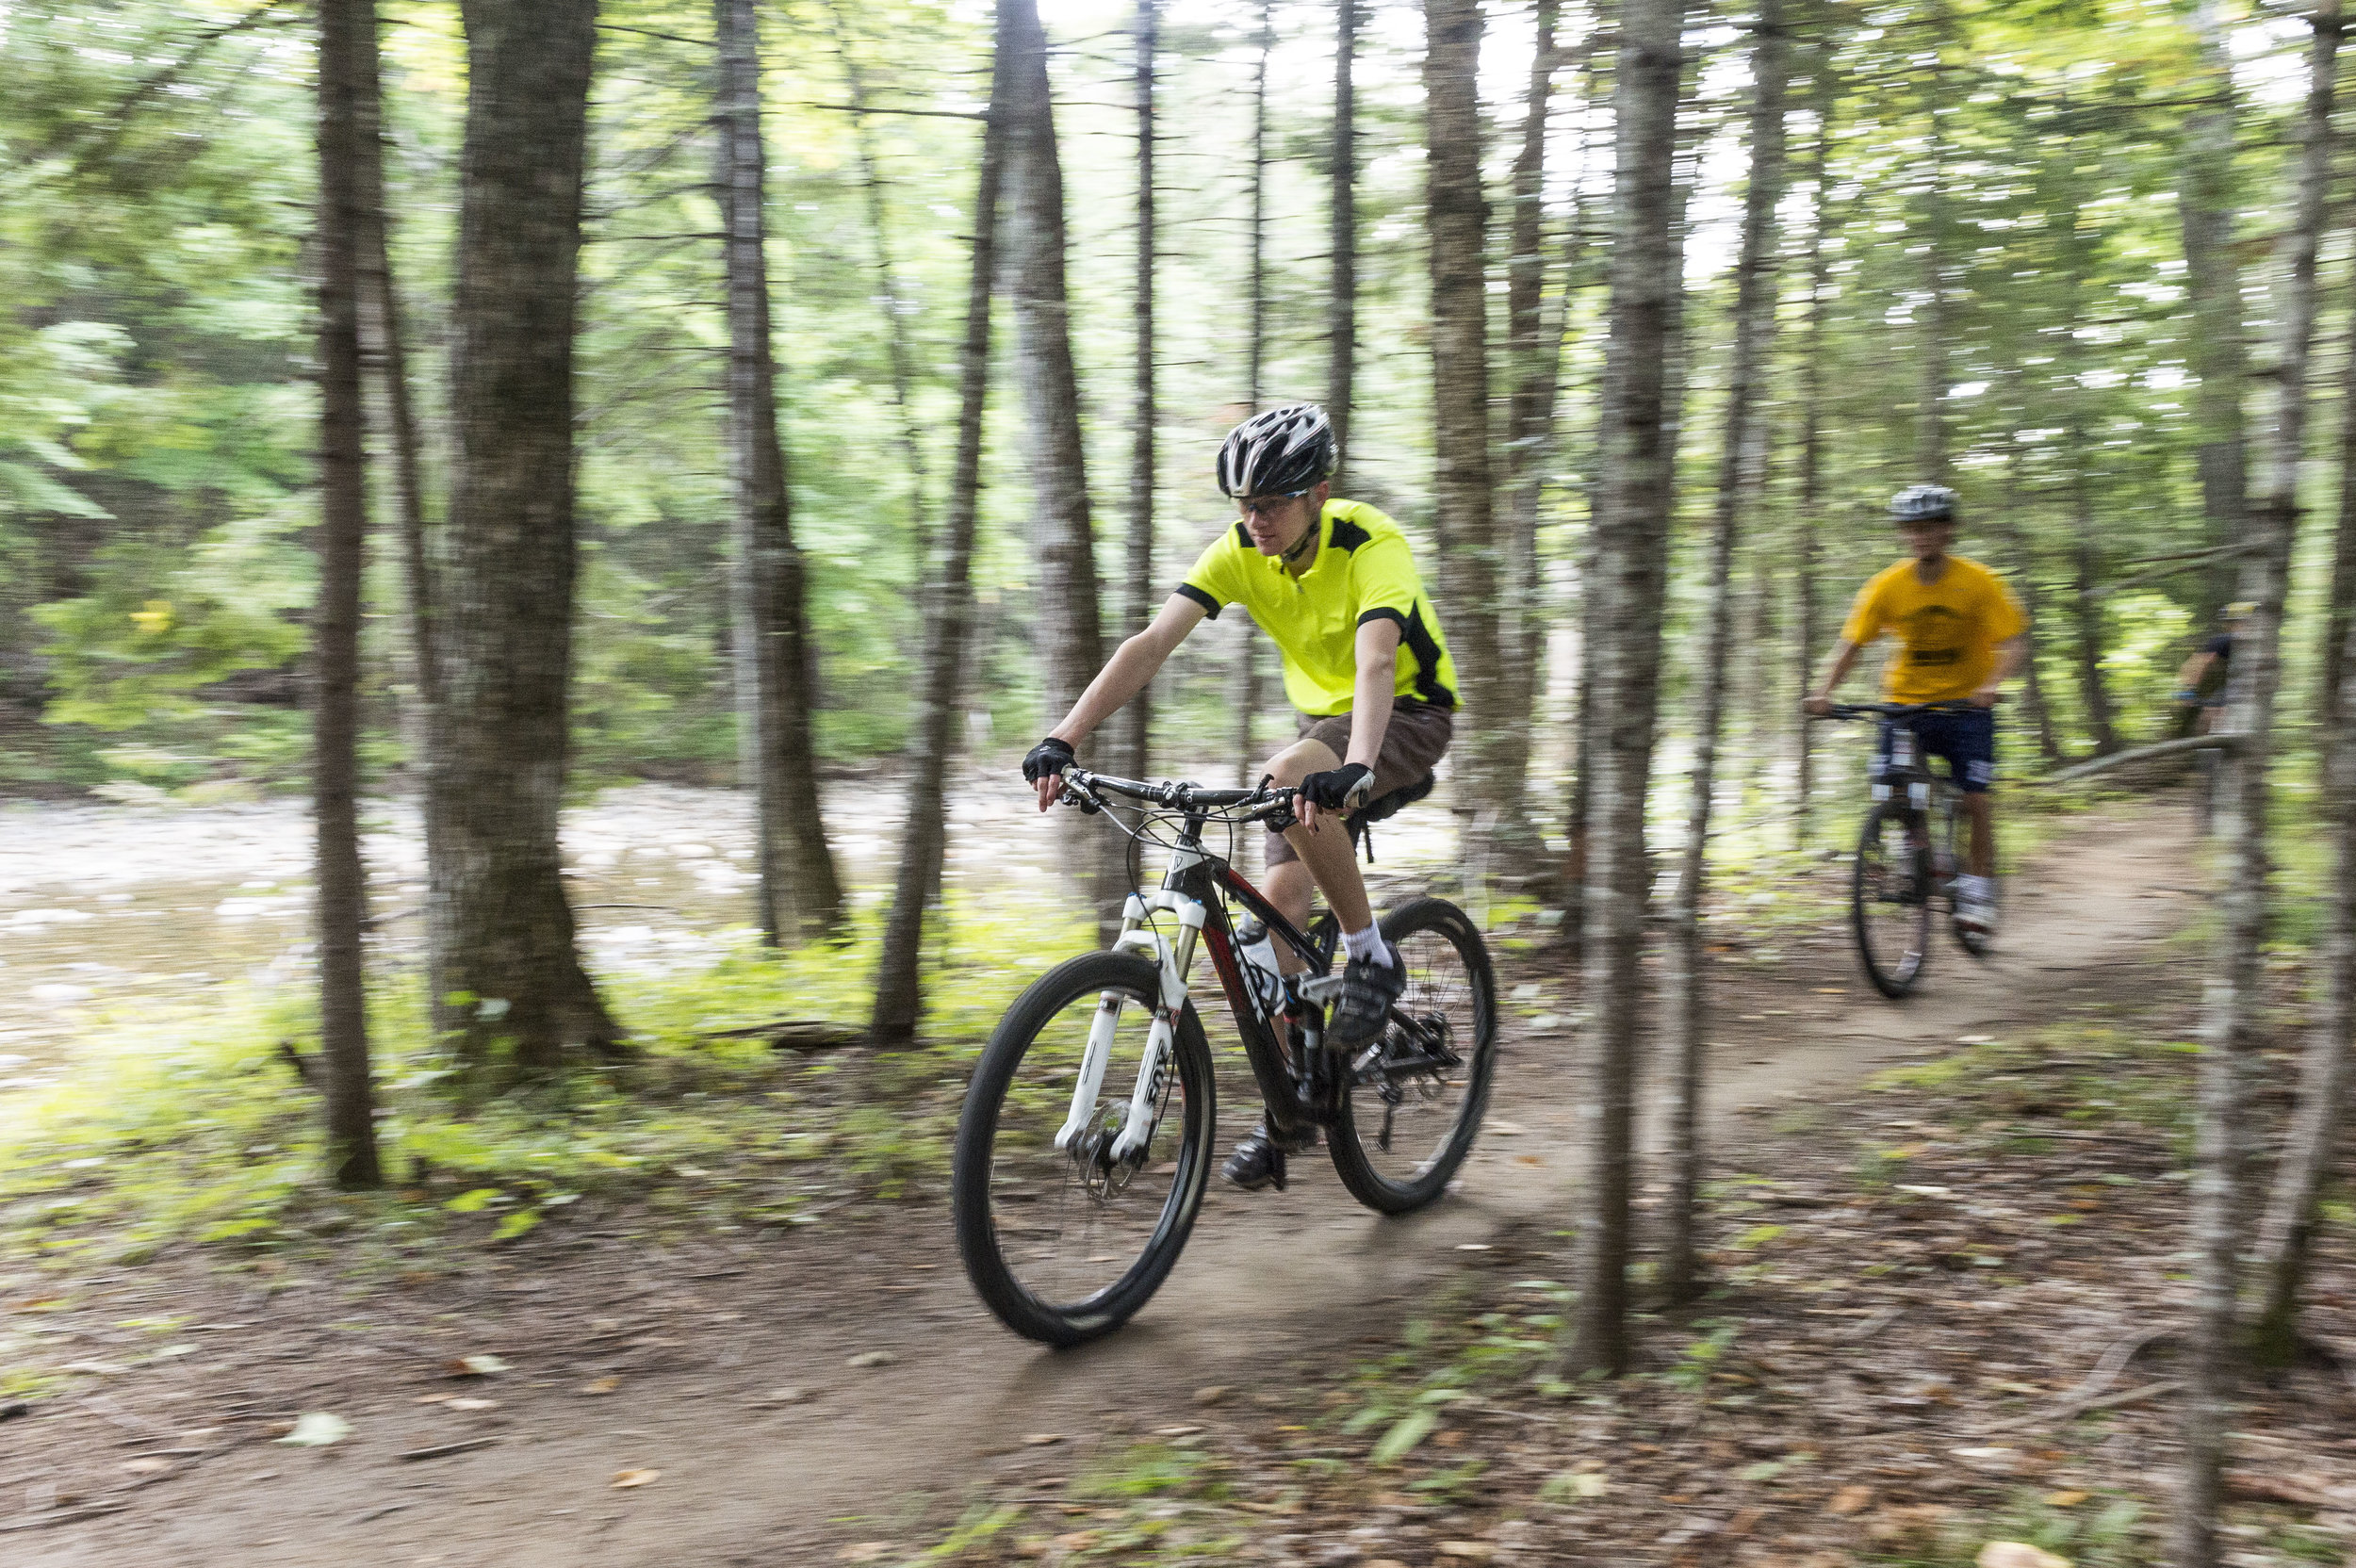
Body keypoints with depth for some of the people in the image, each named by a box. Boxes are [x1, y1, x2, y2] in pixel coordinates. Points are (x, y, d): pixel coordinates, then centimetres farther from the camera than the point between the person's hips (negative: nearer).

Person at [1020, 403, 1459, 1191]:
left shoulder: (1372, 546, -27)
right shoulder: (1239, 550, -13)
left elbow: (1376, 662, -43)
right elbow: (1153, 641, -22)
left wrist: (1354, 768, -61)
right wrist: (1064, 737, -34)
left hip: (1409, 713, -6)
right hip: (1324, 715, 6)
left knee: (1289, 775, -35)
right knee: (1282, 898, -8)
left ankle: (1372, 955, -17)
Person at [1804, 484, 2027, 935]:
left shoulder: (1978, 581, -13)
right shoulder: (1887, 585, -9)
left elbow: (2014, 641, -15)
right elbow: (1851, 644, -7)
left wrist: (1992, 685, -34)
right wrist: (1824, 691, -23)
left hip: (1966, 702, -2)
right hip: (1906, 699, 2)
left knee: (1975, 798, -10)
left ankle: (1977, 891, 6)